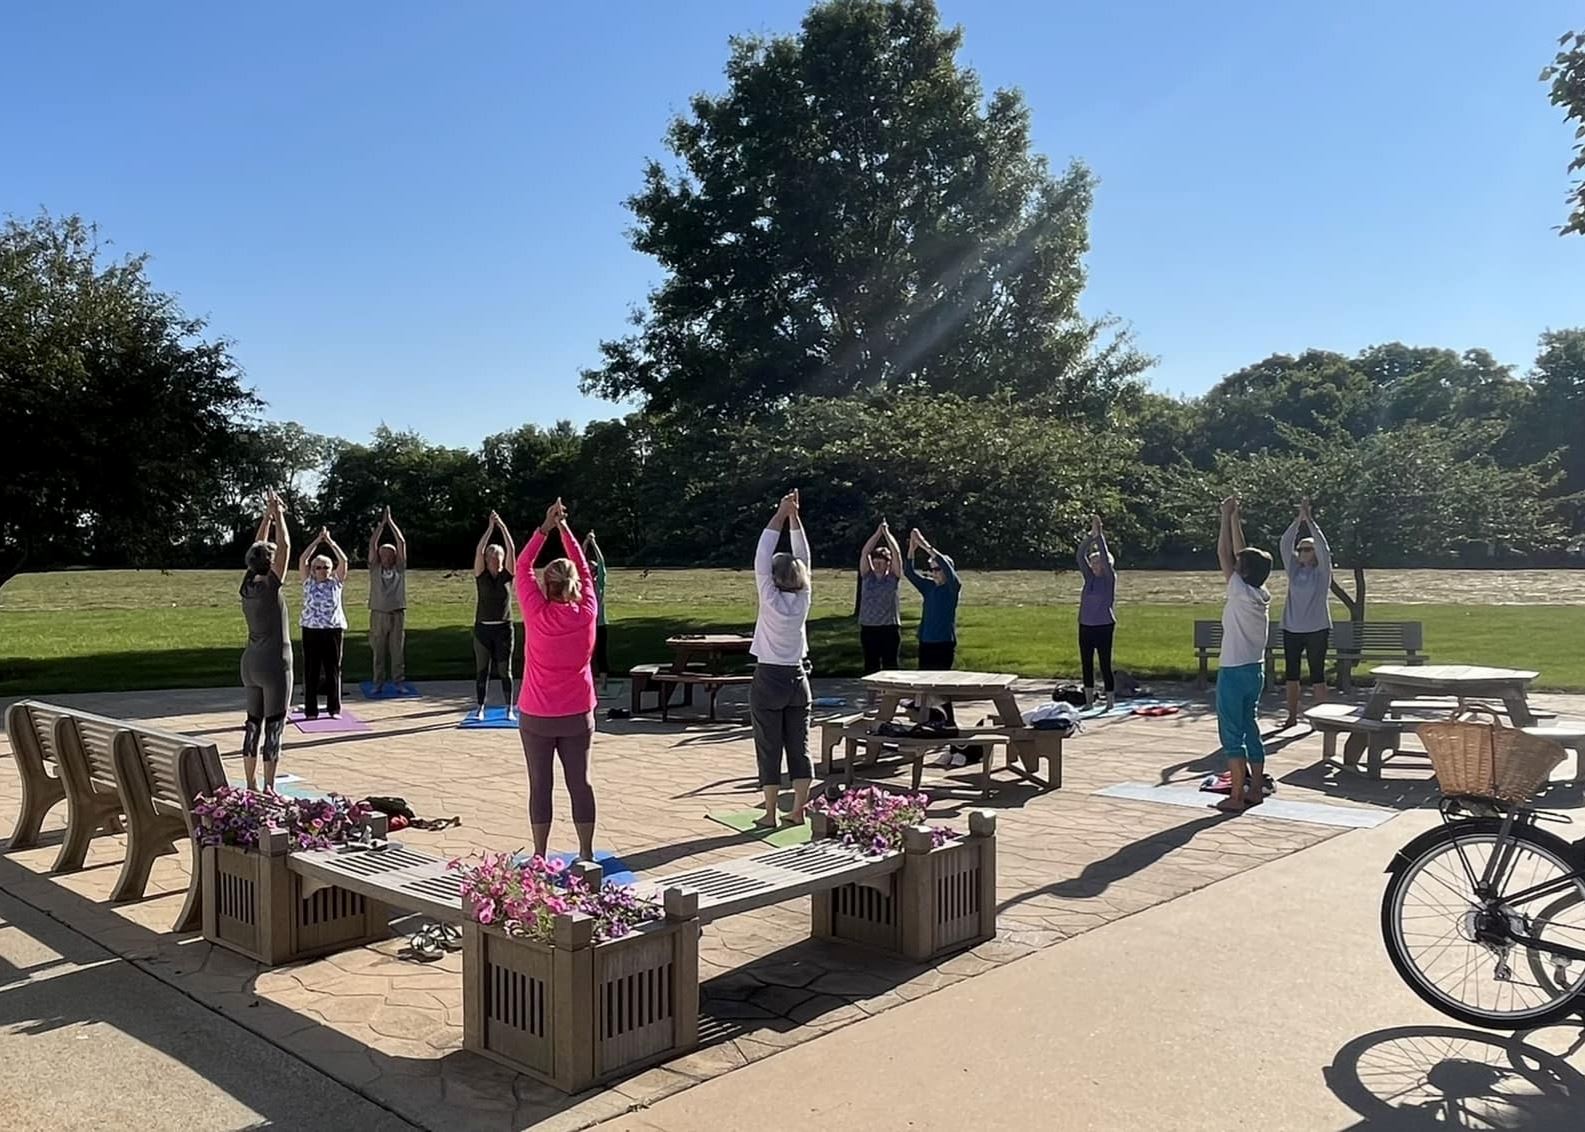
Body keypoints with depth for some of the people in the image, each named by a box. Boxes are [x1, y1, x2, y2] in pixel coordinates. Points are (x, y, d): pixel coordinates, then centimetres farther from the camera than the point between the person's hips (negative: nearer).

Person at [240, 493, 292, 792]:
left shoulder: (246, 586, 5)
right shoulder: (270, 586, -14)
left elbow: (259, 547, 16)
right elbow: (285, 546, -15)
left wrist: (267, 516, 18)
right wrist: (277, 516, -5)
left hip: (250, 663, 8)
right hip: (275, 664, -8)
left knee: (253, 724, 13)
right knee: (274, 727, -2)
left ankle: (251, 786, 18)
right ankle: (268, 789, 0)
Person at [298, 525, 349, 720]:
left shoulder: (336, 582, 4)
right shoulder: (308, 582, 5)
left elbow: (343, 560, -6)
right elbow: (302, 560, -5)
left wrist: (330, 541, -7)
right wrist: (317, 541, -8)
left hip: (334, 630, 0)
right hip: (311, 630, 0)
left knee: (333, 669, 4)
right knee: (311, 670, 3)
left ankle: (334, 708, 13)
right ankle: (311, 710, 9)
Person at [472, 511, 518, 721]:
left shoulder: (507, 575, 2)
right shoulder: (481, 576, 1)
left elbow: (512, 550, -10)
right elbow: (478, 551, -12)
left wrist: (503, 527, -11)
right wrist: (490, 527, -13)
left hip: (503, 628, 0)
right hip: (482, 627, 0)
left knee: (504, 670, 3)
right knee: (482, 670, 6)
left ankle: (509, 709, 10)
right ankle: (480, 707, 13)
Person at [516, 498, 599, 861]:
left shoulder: (536, 614, -14)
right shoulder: (586, 613, -8)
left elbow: (523, 568, -2)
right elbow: (584, 569, 6)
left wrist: (545, 528, -1)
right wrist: (564, 530, 9)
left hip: (536, 716, -2)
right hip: (578, 714, 2)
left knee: (540, 784, 6)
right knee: (580, 782, 9)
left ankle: (539, 855, 11)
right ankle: (586, 853, 14)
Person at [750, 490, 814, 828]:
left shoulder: (771, 599, -13)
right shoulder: (803, 599, -3)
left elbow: (762, 557, -12)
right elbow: (803, 556, 1)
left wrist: (780, 514, -9)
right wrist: (793, 516, -2)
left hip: (769, 679, -4)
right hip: (797, 677, 4)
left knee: (769, 749, 2)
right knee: (799, 747, 8)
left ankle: (771, 813, 5)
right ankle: (798, 810, 10)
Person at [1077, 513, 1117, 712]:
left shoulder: (1109, 578, -2)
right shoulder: (1089, 577, 9)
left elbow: (1105, 556, -15)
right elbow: (1080, 556, 1)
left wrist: (1099, 534, -15)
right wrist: (1091, 535, -7)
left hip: (1104, 626, -5)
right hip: (1085, 626, 5)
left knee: (1105, 665, -3)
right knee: (1086, 665, 8)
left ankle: (1110, 702, 4)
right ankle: (1089, 701, 17)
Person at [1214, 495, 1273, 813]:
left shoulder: (1242, 593, -17)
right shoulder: (1262, 595, 4)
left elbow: (1224, 554, -13)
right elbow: (1241, 552, 12)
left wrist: (1227, 516, -5)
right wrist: (1234, 517, 16)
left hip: (1234, 672, -8)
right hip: (1255, 670, 8)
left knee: (1232, 735, -3)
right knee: (1250, 730, 15)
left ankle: (1236, 796, -2)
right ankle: (1256, 789, 20)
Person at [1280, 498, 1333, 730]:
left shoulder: (1322, 571, 0)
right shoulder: (1294, 569, 9)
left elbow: (1322, 546, -15)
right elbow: (1285, 544, -2)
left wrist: (1309, 520, -17)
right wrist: (1298, 519, -11)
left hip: (1317, 629, -4)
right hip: (1291, 629, 4)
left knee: (1317, 675, -2)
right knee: (1291, 674, 7)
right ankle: (1292, 716, 14)